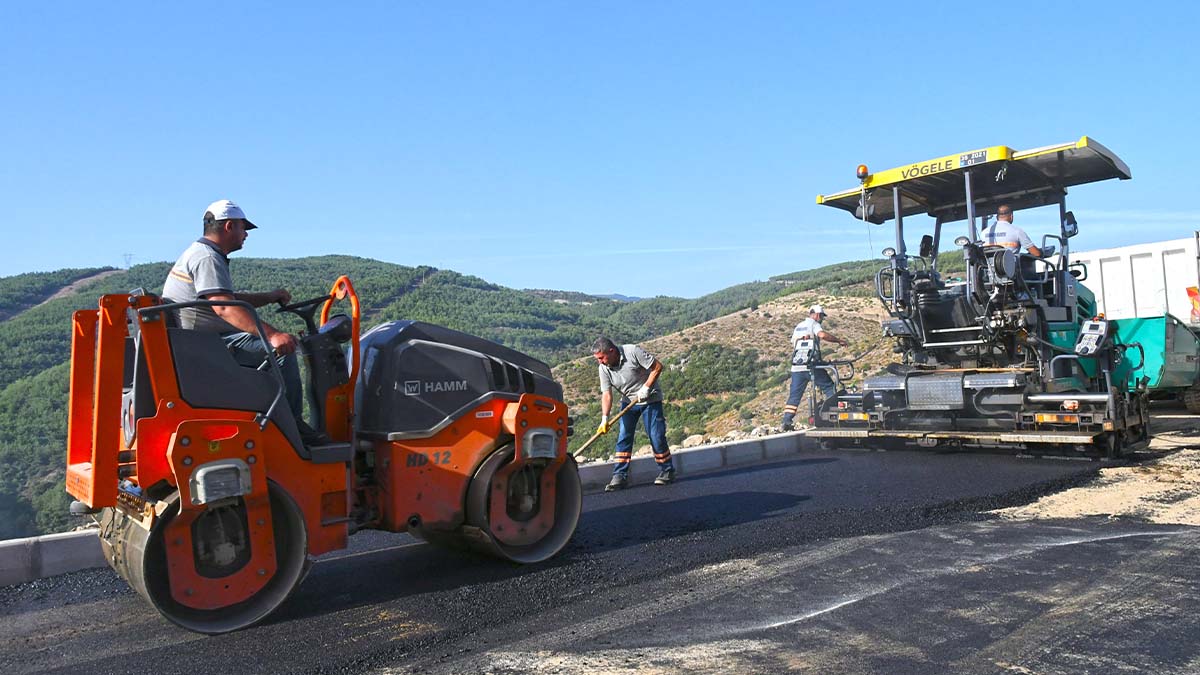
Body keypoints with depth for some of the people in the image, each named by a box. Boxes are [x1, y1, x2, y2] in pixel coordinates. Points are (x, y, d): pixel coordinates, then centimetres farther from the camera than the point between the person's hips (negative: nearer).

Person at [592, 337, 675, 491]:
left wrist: (646, 387, -24)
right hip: (628, 402, 4)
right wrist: (604, 418, -26)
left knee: (656, 436, -5)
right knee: (623, 437, -4)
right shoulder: (604, 368, -11)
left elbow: (657, 366, -19)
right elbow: (606, 394, -14)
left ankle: (667, 472, 11)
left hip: (650, 399, -4)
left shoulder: (633, 351, -24)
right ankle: (620, 476, 0)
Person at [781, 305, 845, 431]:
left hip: (797, 367, 6)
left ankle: (787, 422, 0)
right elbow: (823, 335, -19)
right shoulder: (813, 324, 1)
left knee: (794, 395, 7)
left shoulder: (797, 327, 22)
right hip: (812, 366, -6)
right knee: (829, 387, 7)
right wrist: (838, 340, -10)